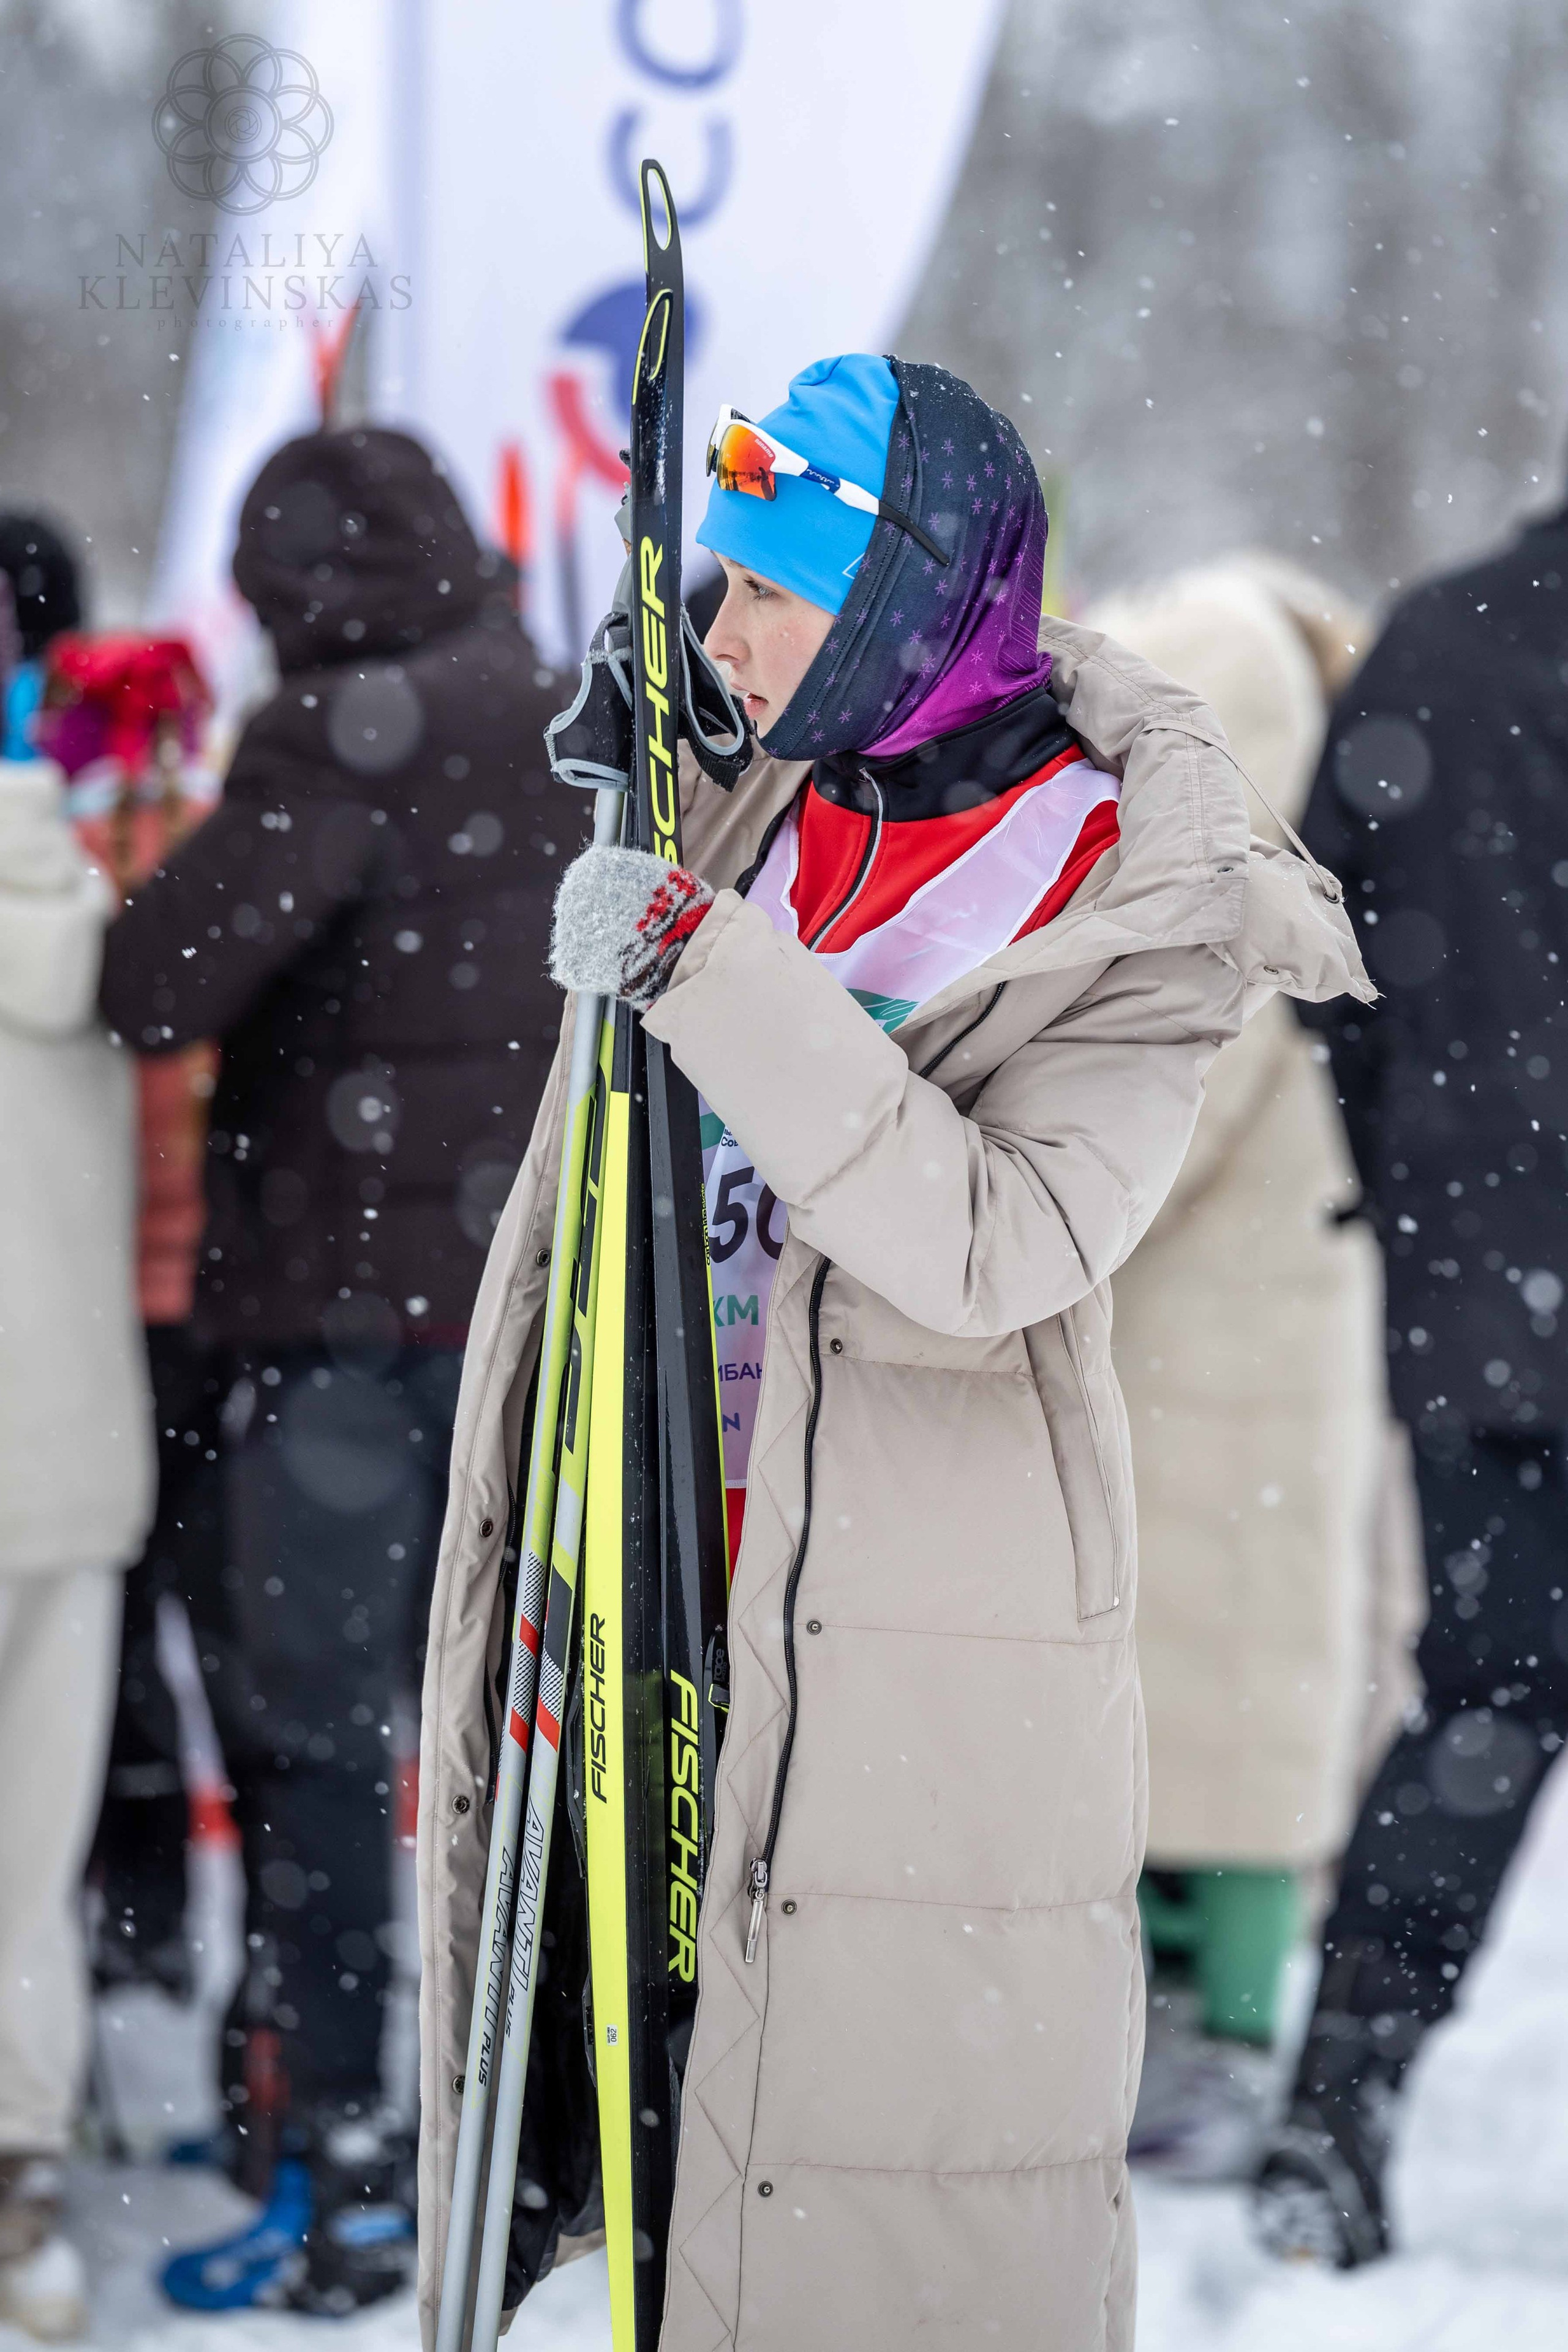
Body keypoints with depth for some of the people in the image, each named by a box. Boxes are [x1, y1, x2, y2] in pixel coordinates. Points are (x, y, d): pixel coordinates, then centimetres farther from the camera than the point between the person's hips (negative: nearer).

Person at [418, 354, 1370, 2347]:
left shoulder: (1142, 912, -10)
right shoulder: (764, 815, 8)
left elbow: (991, 1247, -27)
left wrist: (712, 977, -27)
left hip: (947, 1654, -6)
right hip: (709, 1585, 6)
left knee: (939, 2154, -1)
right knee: (722, 2109, 10)